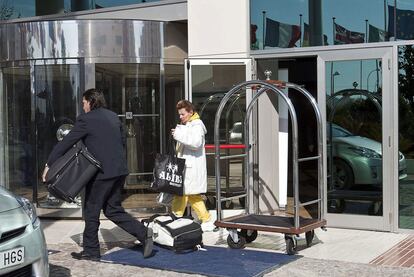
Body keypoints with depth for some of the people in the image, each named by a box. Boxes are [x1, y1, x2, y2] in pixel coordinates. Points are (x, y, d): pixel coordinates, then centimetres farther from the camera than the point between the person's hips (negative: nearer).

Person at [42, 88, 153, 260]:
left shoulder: (86, 119, -7)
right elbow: (123, 141, 20)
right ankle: (143, 233, 4)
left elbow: (66, 142, -6)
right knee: (113, 210, 16)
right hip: (119, 170, 8)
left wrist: (49, 164, 1)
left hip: (102, 171, -8)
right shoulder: (113, 116, 15)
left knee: (91, 211, 6)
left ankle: (91, 251, 14)